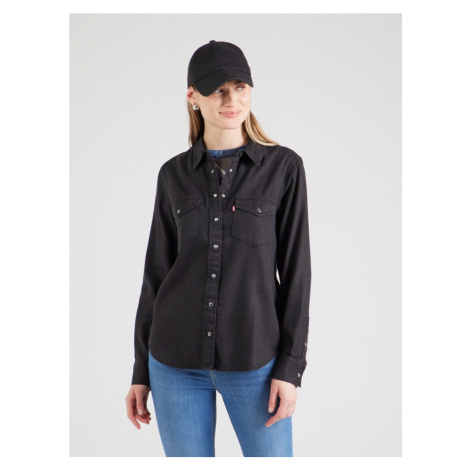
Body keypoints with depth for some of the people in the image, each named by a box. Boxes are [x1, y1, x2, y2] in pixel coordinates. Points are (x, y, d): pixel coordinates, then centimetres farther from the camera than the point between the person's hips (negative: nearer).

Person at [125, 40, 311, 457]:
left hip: (252, 359, -2)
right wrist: (142, 371, 8)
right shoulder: (174, 175, 4)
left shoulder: (284, 167, -3)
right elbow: (157, 273, 8)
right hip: (178, 359, 2)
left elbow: (295, 270, -4)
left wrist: (290, 367, -10)